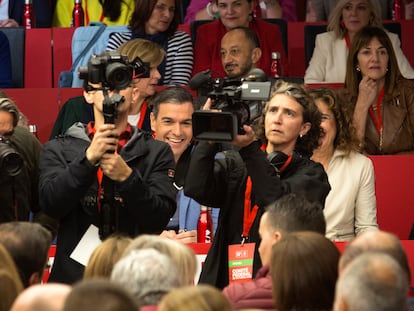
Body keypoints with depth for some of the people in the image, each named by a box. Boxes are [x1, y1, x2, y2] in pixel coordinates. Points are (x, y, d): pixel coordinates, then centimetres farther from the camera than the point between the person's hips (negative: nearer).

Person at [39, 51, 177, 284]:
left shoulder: (157, 152, 10)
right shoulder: (58, 149, 12)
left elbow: (159, 219, 0)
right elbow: (51, 204, -4)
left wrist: (127, 176, -15)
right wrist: (88, 158, -14)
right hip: (74, 277, 0)